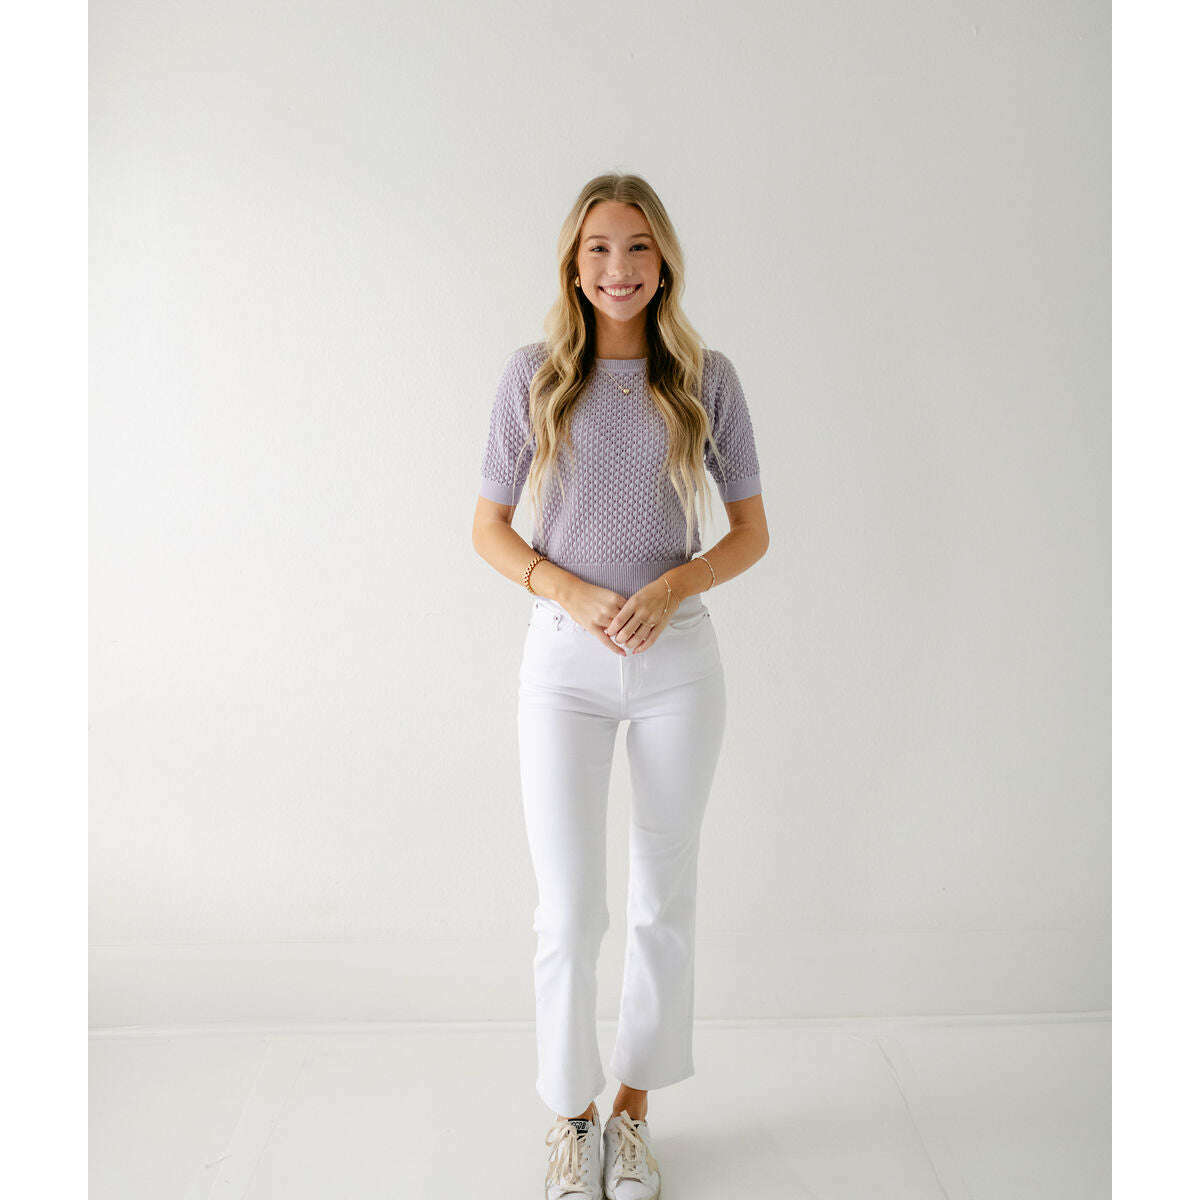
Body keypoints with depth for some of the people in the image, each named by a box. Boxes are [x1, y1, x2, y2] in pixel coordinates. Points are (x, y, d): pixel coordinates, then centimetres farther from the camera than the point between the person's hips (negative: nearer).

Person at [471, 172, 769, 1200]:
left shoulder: (706, 377, 0)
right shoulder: (534, 376, -1)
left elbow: (752, 530, 3)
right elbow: (489, 528, 3)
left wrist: (671, 587, -15)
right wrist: (571, 592, -14)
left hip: (677, 659, 1)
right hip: (565, 661, -1)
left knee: (664, 897, 12)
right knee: (569, 908, 3)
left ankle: (634, 1107, 34)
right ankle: (573, 1113, 28)